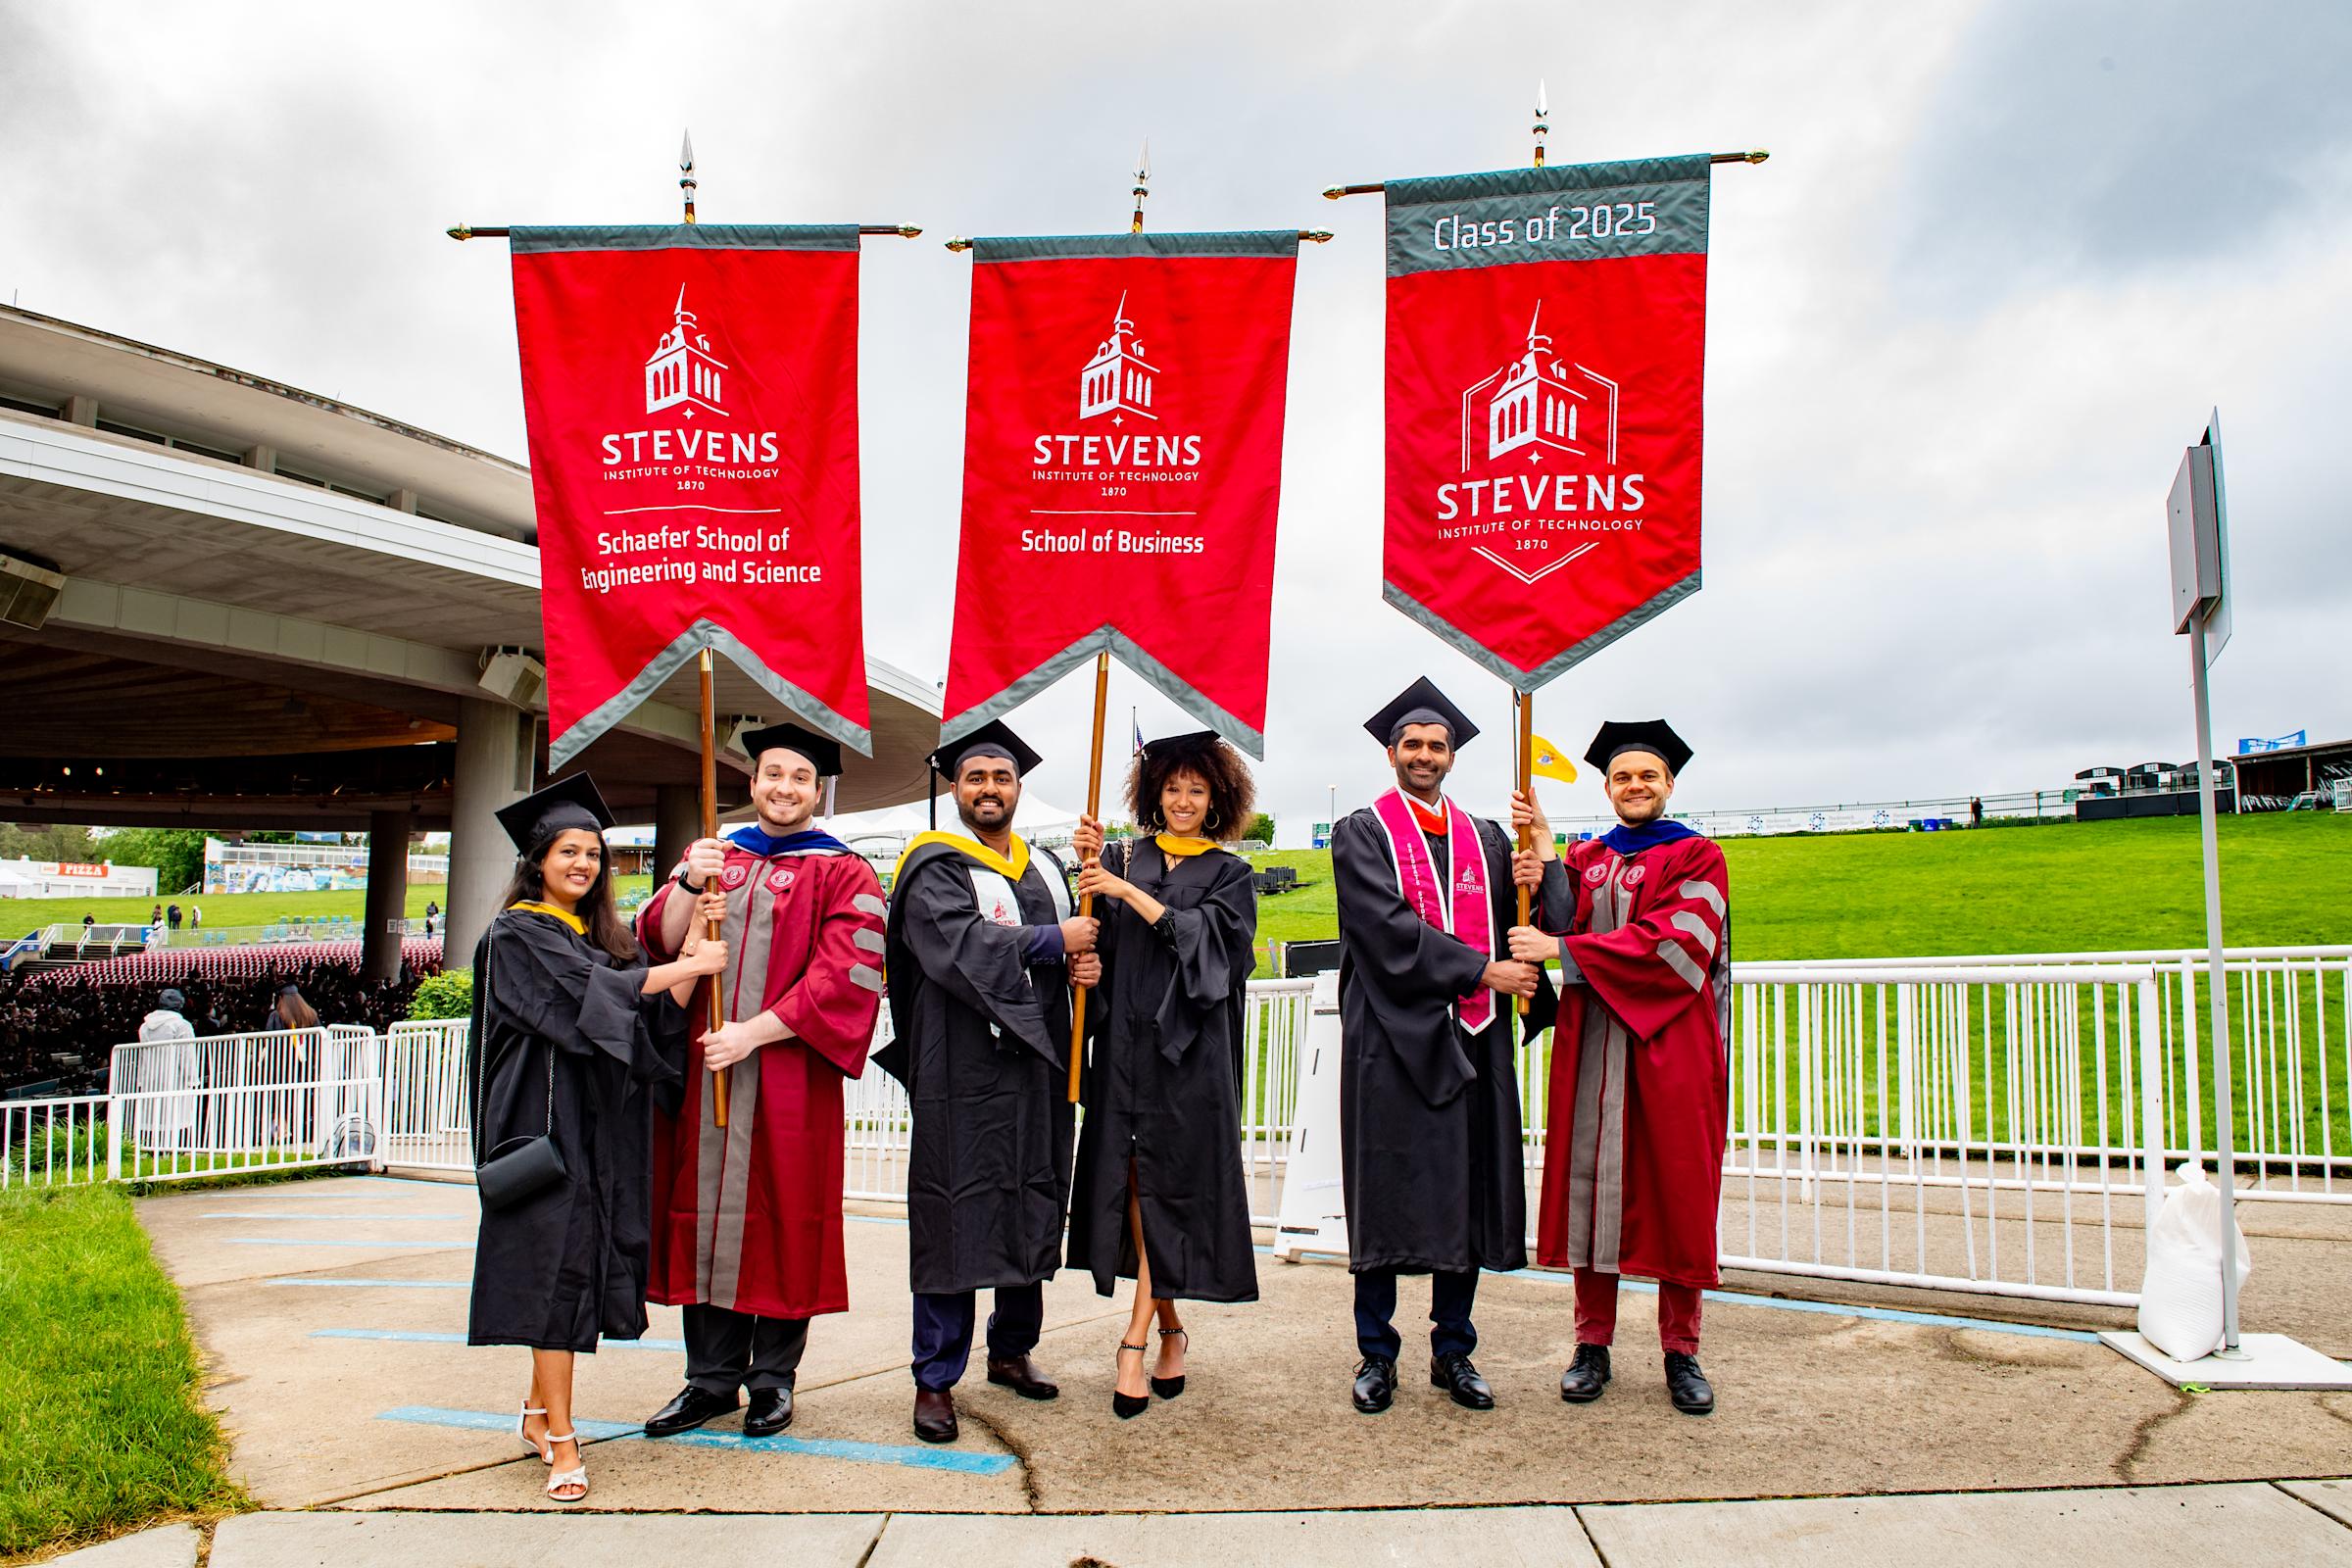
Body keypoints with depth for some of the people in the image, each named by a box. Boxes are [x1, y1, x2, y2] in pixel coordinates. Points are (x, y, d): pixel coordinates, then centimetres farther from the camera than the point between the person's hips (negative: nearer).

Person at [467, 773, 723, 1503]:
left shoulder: (603, 936, 15)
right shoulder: (516, 934, -4)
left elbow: (654, 1016, 4)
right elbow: (587, 992, -18)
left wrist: (690, 962, -12)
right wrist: (688, 964, -17)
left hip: (599, 1125, 6)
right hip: (543, 1120, -6)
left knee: (579, 1261, 9)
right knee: (555, 1262, -8)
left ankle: (540, 1412, 22)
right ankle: (560, 1440, -5)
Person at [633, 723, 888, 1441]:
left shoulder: (841, 873, 3)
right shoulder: (710, 855, 16)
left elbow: (846, 977, -8)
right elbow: (660, 944, 5)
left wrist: (754, 1033, -14)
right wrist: (688, 885, -14)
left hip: (787, 1077, -3)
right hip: (703, 1068, 4)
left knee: (781, 1217, 1)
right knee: (707, 1214, 6)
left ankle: (773, 1377, 14)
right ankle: (712, 1377, 17)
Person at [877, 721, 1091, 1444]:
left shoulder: (1045, 866, 17)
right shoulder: (934, 867, -2)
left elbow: (1073, 941, 17)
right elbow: (958, 941, -19)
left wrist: (1084, 966, -6)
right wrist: (1053, 942, -18)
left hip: (1038, 1064, 6)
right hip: (963, 1067, -6)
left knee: (1032, 1212, 11)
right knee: (954, 1218, -3)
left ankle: (1012, 1349, 27)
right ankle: (935, 1380, 6)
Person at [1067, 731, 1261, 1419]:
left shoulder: (1229, 874, 8)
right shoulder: (1124, 858, 13)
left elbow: (1199, 935, -9)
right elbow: (1092, 927, 1)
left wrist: (1126, 891, -16)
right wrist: (1089, 865, -14)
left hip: (1188, 1046, -2)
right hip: (1124, 1039, 3)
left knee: (1164, 1182, -6)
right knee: (1130, 1180, 2)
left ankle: (1136, 1338, -4)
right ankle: (1171, 1325, 17)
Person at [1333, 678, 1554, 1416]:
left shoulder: (1486, 839, 17)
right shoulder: (1361, 833, 3)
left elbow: (1513, 923, 7)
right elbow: (1390, 927, -11)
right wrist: (1482, 970, -15)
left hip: (1471, 1039, 4)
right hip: (1391, 1036, -4)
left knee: (1467, 1193, 6)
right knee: (1385, 1196, 0)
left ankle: (1453, 1352, 17)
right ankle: (1377, 1355, 11)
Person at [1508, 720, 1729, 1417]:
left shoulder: (1697, 858, 4)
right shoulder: (1583, 860, 16)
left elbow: (1673, 942, -12)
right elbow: (1568, 928, -2)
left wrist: (1559, 950, -14)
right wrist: (1542, 851, -12)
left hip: (1671, 1047, -3)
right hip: (1592, 1045, 3)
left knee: (1677, 1190, 1)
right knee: (1593, 1184, 2)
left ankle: (1681, 1348, 11)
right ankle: (1593, 1342, 10)